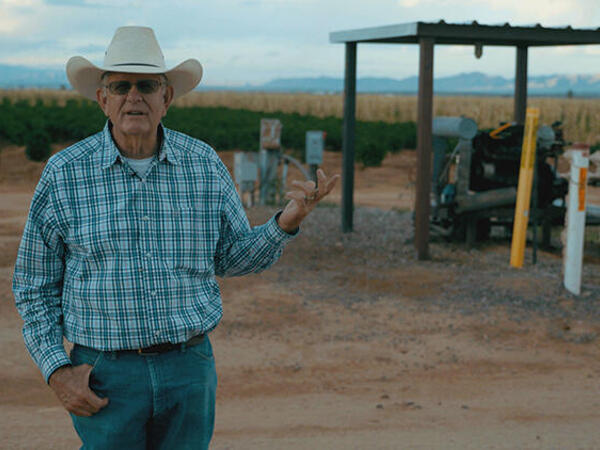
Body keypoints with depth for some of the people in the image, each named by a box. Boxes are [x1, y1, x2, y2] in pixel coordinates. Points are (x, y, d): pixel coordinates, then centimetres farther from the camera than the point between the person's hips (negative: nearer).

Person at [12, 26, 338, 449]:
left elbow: (233, 256, 10)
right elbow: (34, 285, 3)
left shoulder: (205, 164, 1)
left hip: (189, 368, 2)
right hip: (106, 374, -2)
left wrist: (287, 222, -8)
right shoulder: (65, 174, -4)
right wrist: (57, 372, -6)